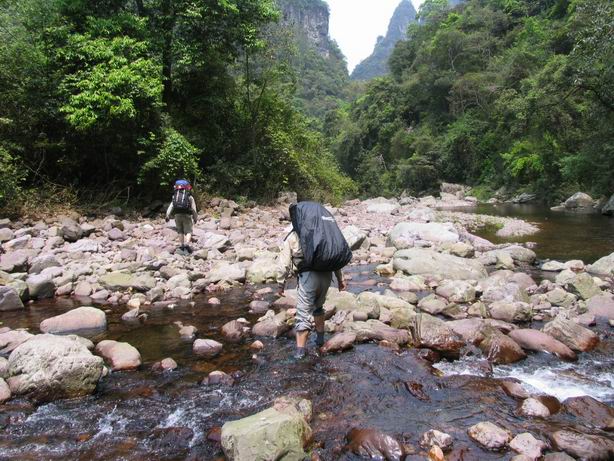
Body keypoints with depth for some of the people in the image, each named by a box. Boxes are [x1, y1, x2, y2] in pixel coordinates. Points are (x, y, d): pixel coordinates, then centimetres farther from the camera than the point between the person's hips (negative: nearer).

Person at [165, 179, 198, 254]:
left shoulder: (175, 196, 16)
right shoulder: (190, 197, 7)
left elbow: (171, 206, 4)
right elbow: (194, 209, 5)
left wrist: (167, 216, -3)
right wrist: (195, 218, 15)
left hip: (177, 215, 3)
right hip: (186, 215, -3)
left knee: (180, 231, 17)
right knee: (188, 231, -1)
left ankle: (181, 245, 16)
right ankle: (187, 244, -21)